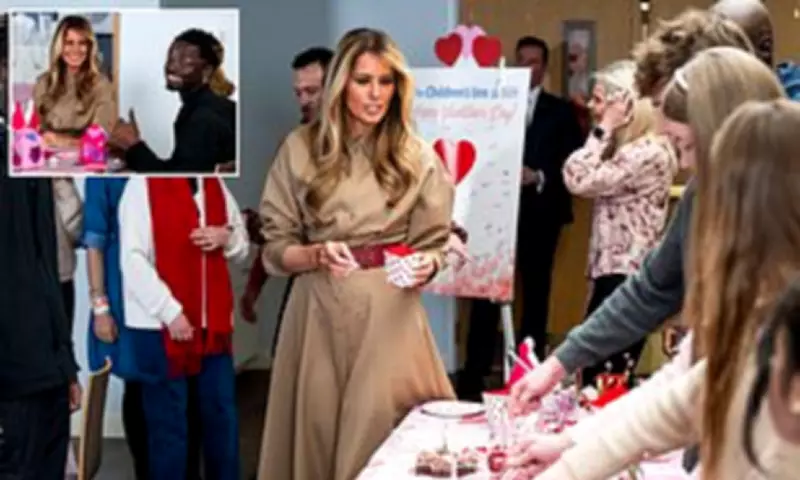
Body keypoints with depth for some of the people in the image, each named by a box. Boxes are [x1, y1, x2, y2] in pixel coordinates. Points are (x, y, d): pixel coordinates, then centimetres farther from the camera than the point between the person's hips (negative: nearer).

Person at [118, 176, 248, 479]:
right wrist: (170, 311, -18)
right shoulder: (142, 185, -9)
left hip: (213, 323, 6)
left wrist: (226, 237, -5)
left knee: (222, 417, 10)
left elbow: (241, 246, 19)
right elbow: (132, 258, -15)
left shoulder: (215, 185, 11)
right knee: (168, 423, 5)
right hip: (160, 326, -6)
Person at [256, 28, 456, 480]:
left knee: (380, 429, 1)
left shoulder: (418, 157, 2)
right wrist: (317, 255, -18)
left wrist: (425, 265, -15)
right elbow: (276, 246, 1)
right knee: (317, 429, 6)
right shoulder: (301, 148, 0)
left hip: (390, 315, 0)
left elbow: (435, 245, 7)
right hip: (320, 312, 0)